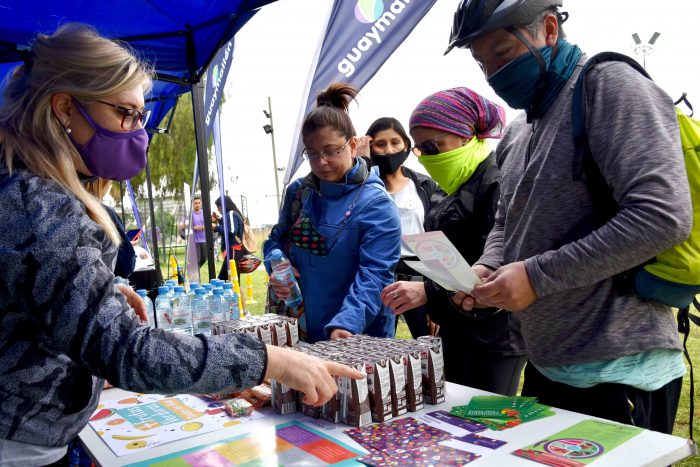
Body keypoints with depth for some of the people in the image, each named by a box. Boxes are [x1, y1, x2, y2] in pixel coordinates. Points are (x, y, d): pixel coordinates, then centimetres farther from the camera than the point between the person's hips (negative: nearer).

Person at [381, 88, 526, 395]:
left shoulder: (496, 183, -15)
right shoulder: (460, 187, 13)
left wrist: (429, 292, -28)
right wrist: (438, 311, 20)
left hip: (494, 335, -9)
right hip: (459, 331, 9)